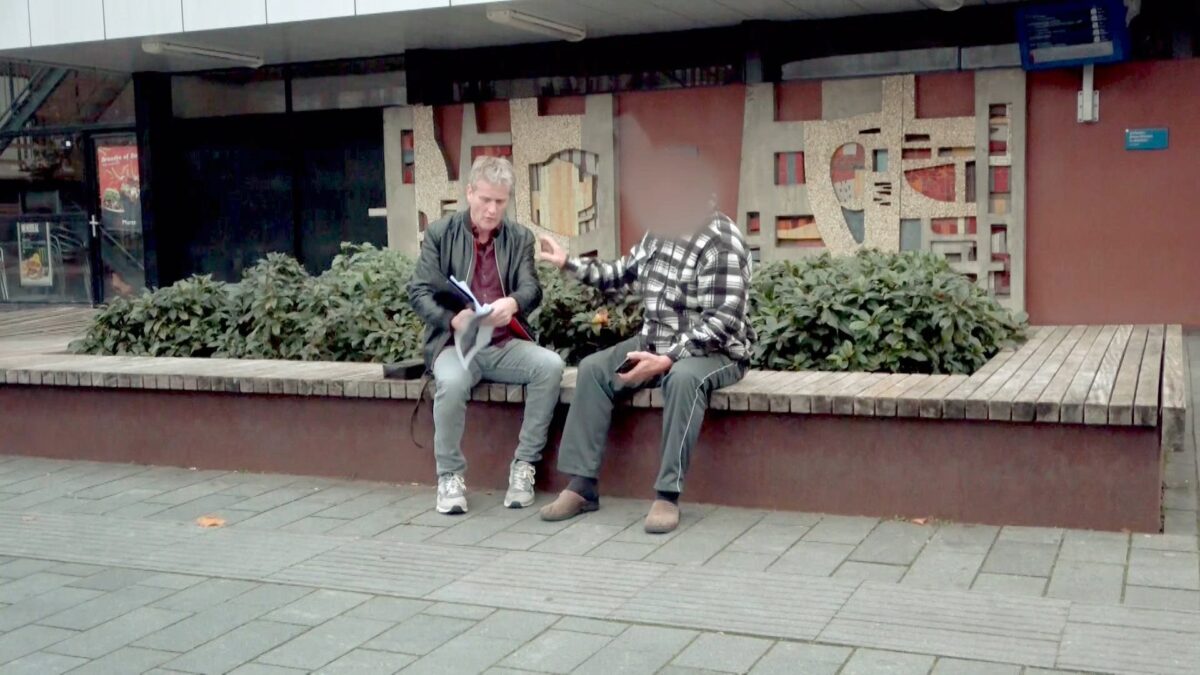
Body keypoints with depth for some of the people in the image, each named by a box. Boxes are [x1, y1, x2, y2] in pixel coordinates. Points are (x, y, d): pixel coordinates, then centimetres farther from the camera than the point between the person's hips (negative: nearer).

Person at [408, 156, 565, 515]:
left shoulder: (521, 237, 9)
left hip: (505, 344, 3)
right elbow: (418, 292, -3)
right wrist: (452, 319, -24)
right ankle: (450, 475, -15)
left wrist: (512, 303, -30)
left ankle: (523, 465, -15)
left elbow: (532, 289, -4)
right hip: (455, 343, -2)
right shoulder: (439, 234, 3)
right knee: (452, 381, -36)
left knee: (550, 365, -27)